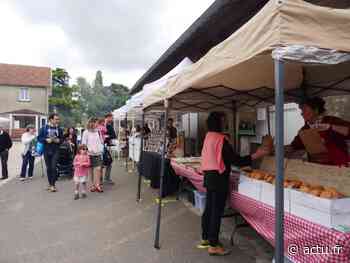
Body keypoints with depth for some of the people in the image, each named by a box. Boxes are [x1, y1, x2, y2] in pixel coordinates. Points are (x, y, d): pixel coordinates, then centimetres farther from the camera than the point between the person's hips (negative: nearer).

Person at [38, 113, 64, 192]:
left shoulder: (59, 129, 4)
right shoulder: (44, 128, 0)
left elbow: (62, 139, 11)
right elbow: (39, 138, 0)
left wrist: (58, 140, -9)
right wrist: (46, 140, -16)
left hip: (55, 151, -1)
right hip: (46, 150, 1)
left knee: (53, 167, -9)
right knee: (48, 168, 10)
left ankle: (53, 185, -2)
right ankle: (50, 184, 23)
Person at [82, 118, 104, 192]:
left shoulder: (98, 131, 10)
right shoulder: (86, 132, -2)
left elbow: (101, 141, 15)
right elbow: (83, 143, -3)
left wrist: (101, 149, 2)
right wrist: (87, 150, -13)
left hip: (98, 153, 2)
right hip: (90, 154, -2)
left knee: (98, 169, -7)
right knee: (91, 170, 7)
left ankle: (97, 185, -3)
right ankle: (93, 185, 18)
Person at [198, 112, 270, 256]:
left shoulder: (208, 136, 8)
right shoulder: (221, 139, -18)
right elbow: (235, 160, -18)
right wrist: (256, 155, -14)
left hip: (209, 175, 9)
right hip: (218, 178, -9)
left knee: (209, 208, 17)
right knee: (217, 211, 0)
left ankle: (205, 239, 29)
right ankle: (213, 245, 11)